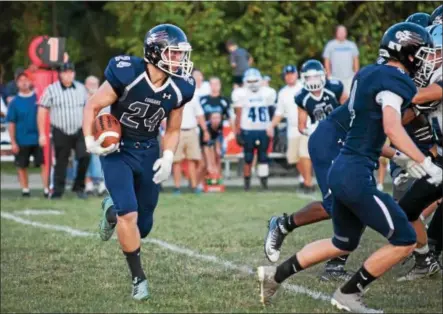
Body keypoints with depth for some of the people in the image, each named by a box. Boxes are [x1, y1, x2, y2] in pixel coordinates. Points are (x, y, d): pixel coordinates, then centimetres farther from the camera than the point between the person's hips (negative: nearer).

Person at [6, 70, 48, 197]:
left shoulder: (38, 97, 1)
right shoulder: (15, 102, -1)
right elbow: (11, 123, 1)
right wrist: (13, 142, -4)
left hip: (38, 138, 0)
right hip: (22, 141, 0)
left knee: (44, 163, -6)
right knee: (22, 166, 8)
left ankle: (46, 189, -4)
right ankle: (25, 189, 20)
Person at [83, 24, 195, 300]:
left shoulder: (178, 89, -8)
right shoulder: (127, 74, -22)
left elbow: (173, 129, 8)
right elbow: (93, 107, -11)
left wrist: (168, 158, -6)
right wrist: (90, 141, -22)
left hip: (148, 152, 4)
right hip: (117, 150, -4)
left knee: (142, 227, 8)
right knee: (129, 214, -20)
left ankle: (112, 209, 42)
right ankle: (138, 278, -4)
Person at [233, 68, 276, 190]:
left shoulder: (267, 93, 5)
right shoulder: (241, 94, -2)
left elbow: (271, 112, 11)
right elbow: (238, 116, -1)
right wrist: (238, 133, -5)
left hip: (263, 130, 2)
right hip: (248, 131, -2)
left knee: (263, 158, 4)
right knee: (248, 158, 0)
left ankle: (264, 182, 6)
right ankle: (247, 182, 6)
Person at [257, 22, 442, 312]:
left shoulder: (368, 74, 12)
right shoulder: (393, 81, -14)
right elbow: (392, 128, -27)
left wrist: (405, 158, 25)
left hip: (341, 169, 9)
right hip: (357, 175, -9)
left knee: (344, 244, 25)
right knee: (404, 241, 0)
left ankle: (276, 274, 27)